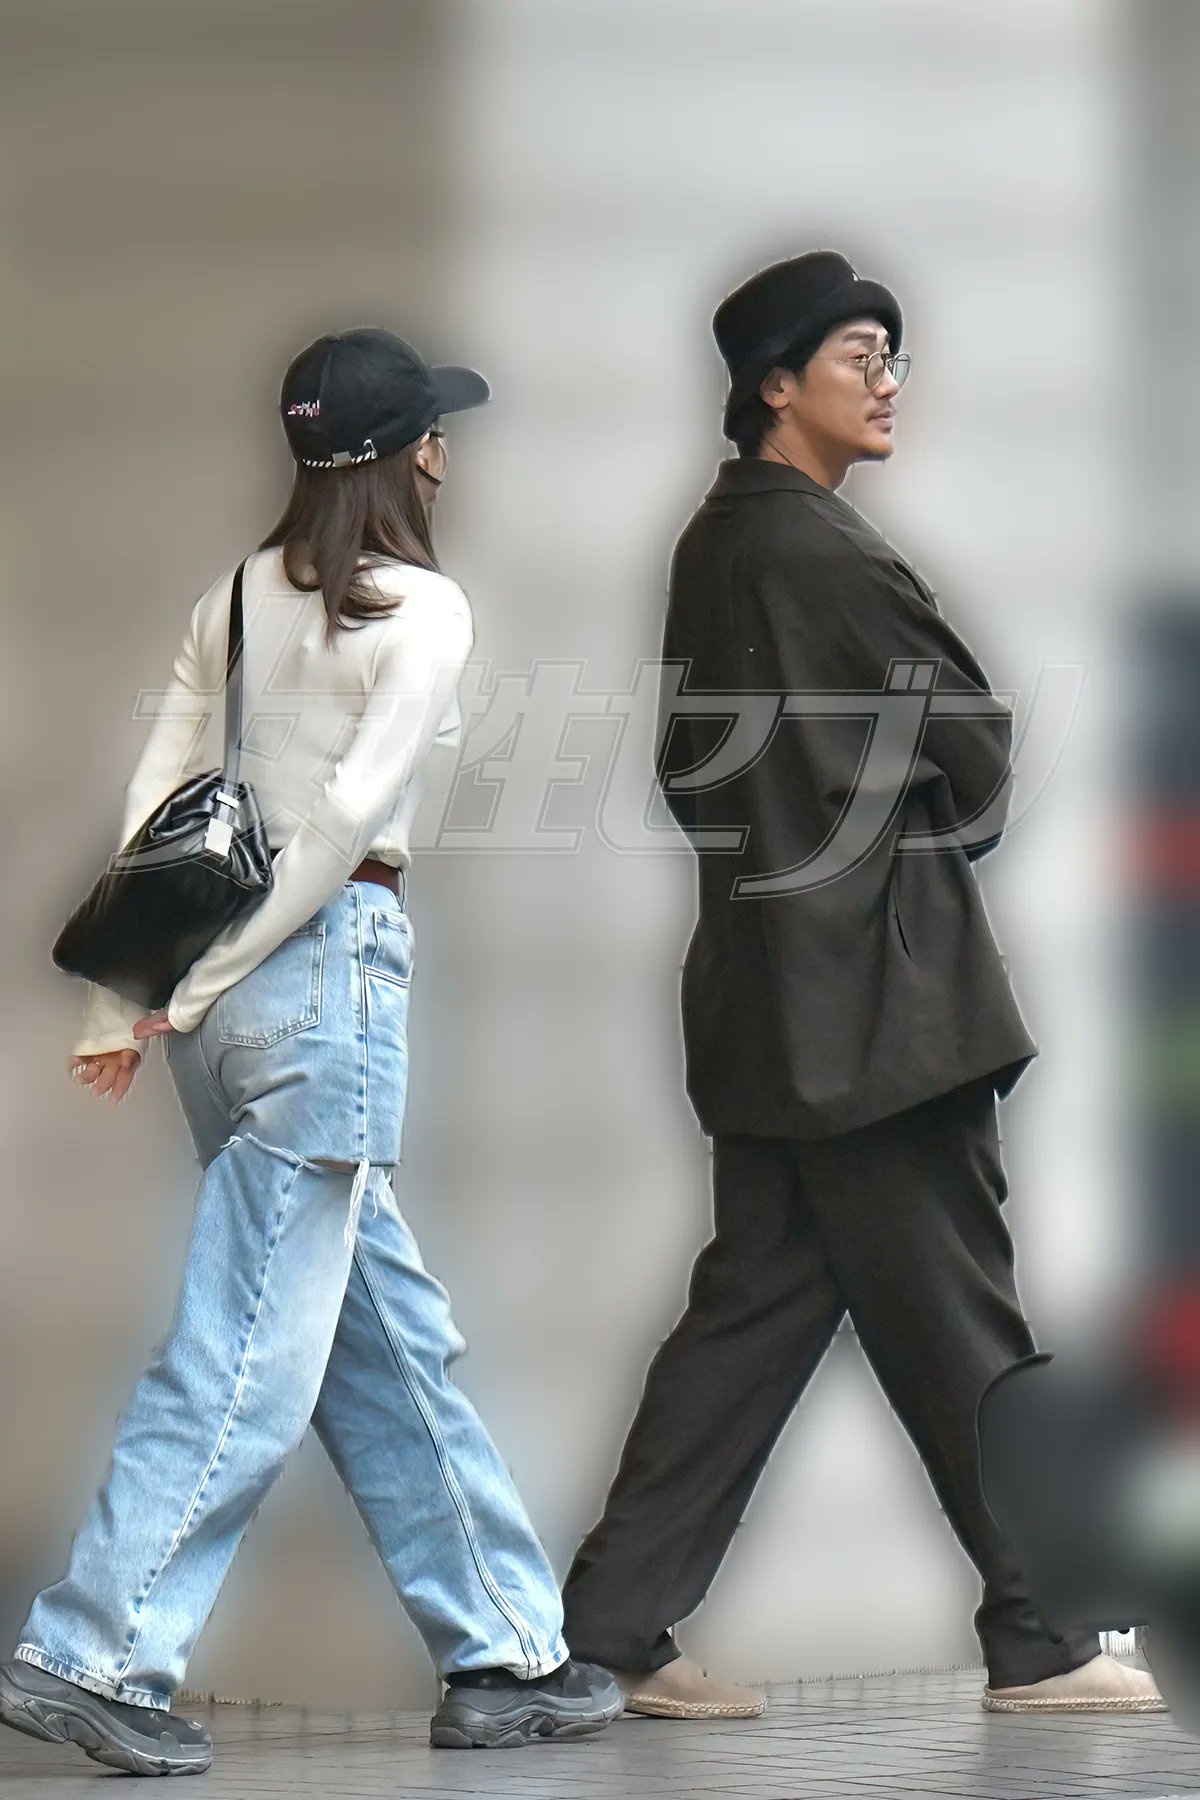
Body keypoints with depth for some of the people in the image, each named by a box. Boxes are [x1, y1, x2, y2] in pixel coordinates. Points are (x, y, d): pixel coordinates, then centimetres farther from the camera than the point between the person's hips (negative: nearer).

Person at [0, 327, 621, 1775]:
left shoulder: (237, 601, 10)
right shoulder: (423, 610, -6)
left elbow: (152, 807, 7)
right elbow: (349, 814, -14)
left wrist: (119, 1004, 9)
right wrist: (203, 989, -10)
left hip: (223, 987, 7)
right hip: (330, 964, -7)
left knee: (388, 1330, 13)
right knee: (254, 1344, -6)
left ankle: (502, 1652, 19)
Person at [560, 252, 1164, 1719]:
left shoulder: (714, 547, 12)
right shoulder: (828, 556, -16)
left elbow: (687, 763, 20)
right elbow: (980, 748, -9)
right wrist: (947, 820, 11)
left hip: (763, 991, 9)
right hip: (875, 999, -9)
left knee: (758, 1302, 10)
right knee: (954, 1323, -1)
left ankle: (615, 1623, 6)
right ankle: (1036, 1638, 6)